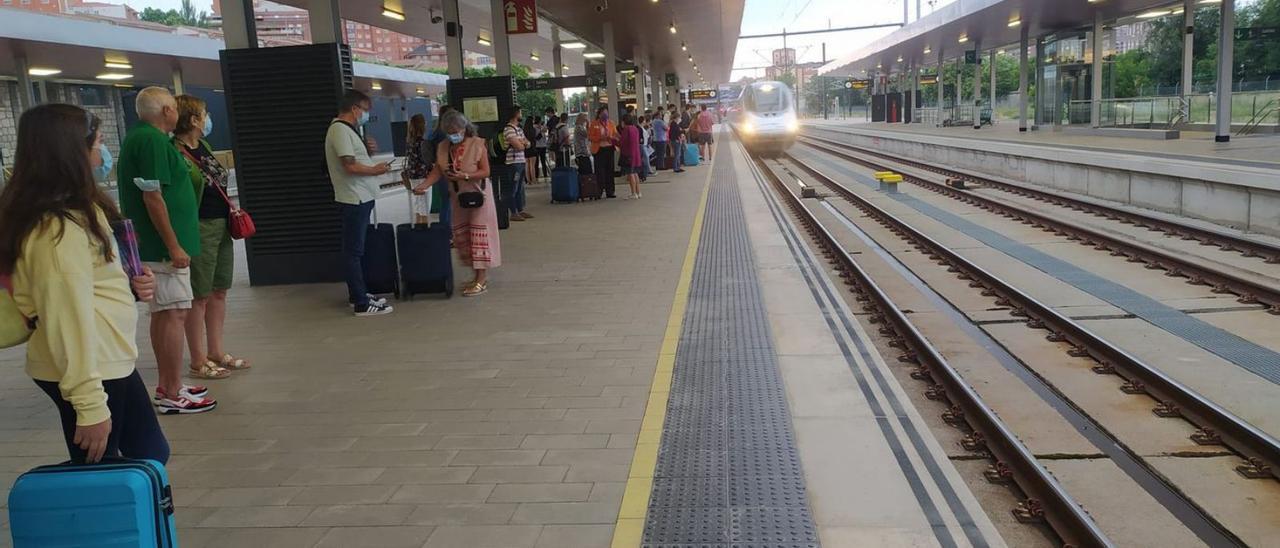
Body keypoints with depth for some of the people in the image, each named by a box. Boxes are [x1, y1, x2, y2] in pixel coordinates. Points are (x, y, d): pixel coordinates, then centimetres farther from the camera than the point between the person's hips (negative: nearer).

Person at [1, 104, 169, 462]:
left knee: (151, 453, 19)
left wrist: (129, 285, 1)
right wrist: (90, 406, -24)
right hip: (89, 372, -10)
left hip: (109, 363, 10)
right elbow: (67, 318, -25)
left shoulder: (75, 210, 11)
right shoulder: (58, 227, -21)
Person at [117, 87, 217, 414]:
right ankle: (173, 395, -4)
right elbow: (153, 197, -21)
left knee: (162, 313, 15)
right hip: (163, 245, -11)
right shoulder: (153, 141, -16)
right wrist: (174, 246, -20)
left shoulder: (137, 138, 16)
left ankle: (166, 386, 23)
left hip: (150, 247, 11)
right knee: (175, 314, -7)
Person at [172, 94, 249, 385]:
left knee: (219, 292, 13)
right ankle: (198, 360, 11)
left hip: (221, 227, 8)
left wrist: (231, 208, 12)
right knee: (199, 296, 0)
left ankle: (215, 352, 23)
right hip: (198, 230, -8)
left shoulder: (203, 146, 12)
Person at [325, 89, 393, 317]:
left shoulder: (346, 129, 16)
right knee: (354, 251, -7)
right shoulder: (340, 130, -16)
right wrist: (375, 170, -9)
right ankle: (362, 304, -4)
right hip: (354, 199, -11)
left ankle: (358, 294, 27)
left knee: (356, 249, 17)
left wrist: (366, 149, 9)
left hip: (360, 198, 11)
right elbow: (350, 166, -22)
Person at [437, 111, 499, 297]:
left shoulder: (477, 144, -11)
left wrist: (464, 176, -27)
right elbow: (438, 171, 1)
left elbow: (485, 172, -13)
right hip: (458, 196, 6)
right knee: (461, 236, 8)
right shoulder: (443, 147, 3)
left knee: (479, 236, -6)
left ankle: (481, 281, -4)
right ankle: (478, 276, 19)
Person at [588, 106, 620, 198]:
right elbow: (590, 136, -3)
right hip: (599, 149, -3)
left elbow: (616, 135, 11)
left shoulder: (611, 123, 11)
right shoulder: (594, 124, 1)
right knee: (600, 171, -5)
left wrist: (611, 137, -11)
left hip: (609, 149, 3)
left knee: (610, 170, 4)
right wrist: (600, 138, -15)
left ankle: (610, 191, 9)